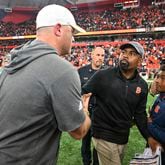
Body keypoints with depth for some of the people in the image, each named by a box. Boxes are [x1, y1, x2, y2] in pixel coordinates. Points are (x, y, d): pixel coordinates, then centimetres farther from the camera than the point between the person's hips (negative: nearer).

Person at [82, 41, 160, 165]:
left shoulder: (142, 85, 1)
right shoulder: (103, 75, -13)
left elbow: (140, 114, 8)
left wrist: (148, 136, 5)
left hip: (123, 138, 5)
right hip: (104, 137, -5)